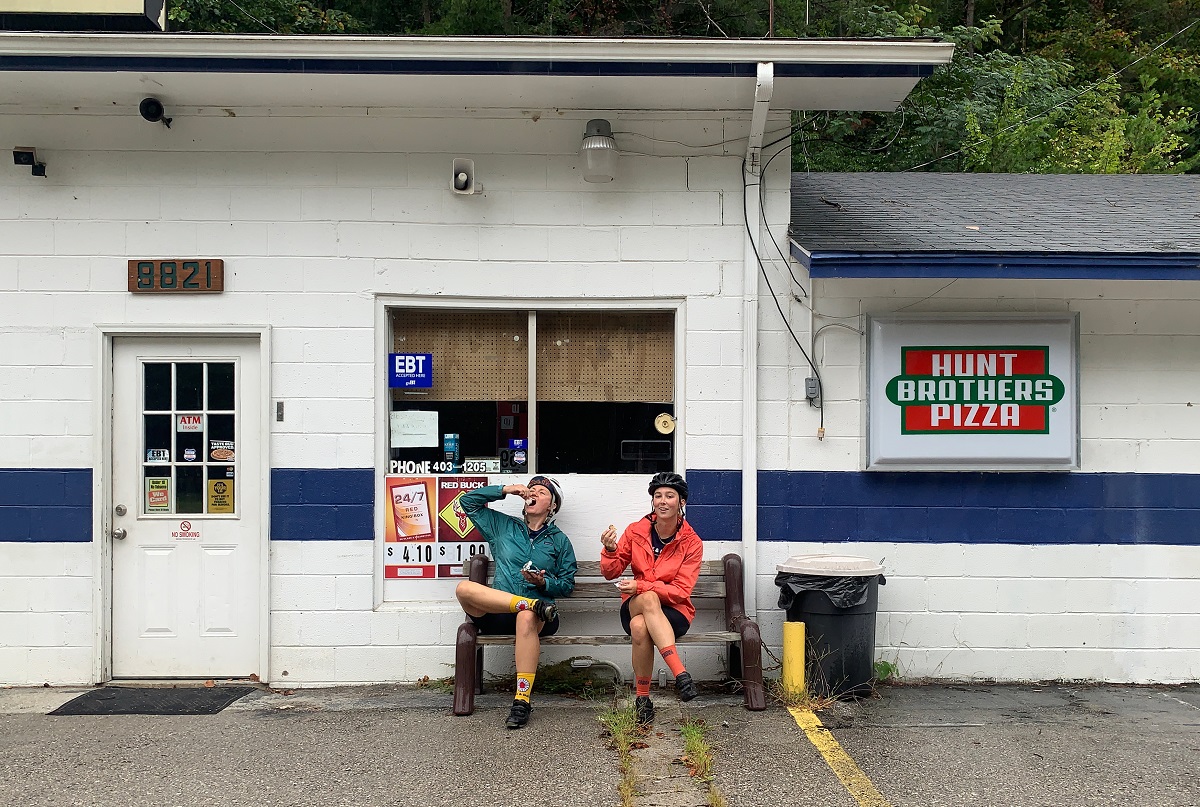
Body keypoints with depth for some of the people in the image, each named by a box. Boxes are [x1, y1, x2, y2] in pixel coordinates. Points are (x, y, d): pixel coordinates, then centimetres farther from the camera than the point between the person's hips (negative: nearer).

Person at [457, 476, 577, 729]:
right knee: (464, 588, -28)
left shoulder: (559, 540, 16)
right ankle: (532, 603, -30)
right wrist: (506, 490, 13)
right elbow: (468, 501, 20)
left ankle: (522, 700, -40)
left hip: (537, 615, -2)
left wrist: (544, 583, -8)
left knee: (527, 618, -41)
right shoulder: (502, 526, 22)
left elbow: (567, 584, 13)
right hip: (496, 613, 2)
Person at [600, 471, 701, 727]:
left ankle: (643, 697, -27)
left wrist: (641, 586, -23)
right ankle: (681, 674, -38)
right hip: (635, 605, 2)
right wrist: (610, 550, -17)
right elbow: (612, 573, 6)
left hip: (674, 611, -2)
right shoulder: (636, 531, 1)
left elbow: (681, 591, -11)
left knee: (640, 626, -37)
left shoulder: (691, 542, -5)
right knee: (649, 598, -37)